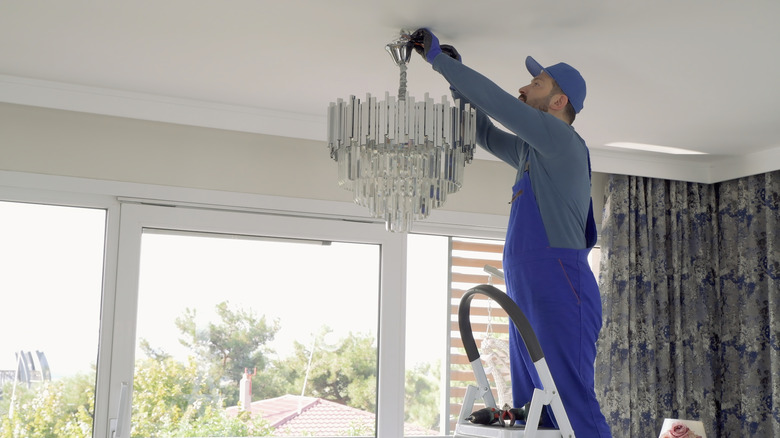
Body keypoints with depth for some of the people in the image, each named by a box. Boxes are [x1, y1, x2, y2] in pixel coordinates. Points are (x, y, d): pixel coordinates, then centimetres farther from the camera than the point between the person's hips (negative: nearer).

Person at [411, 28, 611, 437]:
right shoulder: (532, 151, 23)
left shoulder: (563, 139, -3)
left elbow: (496, 101, -8)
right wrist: (458, 74, 26)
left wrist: (438, 57, 1)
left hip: (560, 294, -9)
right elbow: (485, 133, 36)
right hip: (529, 301, 9)